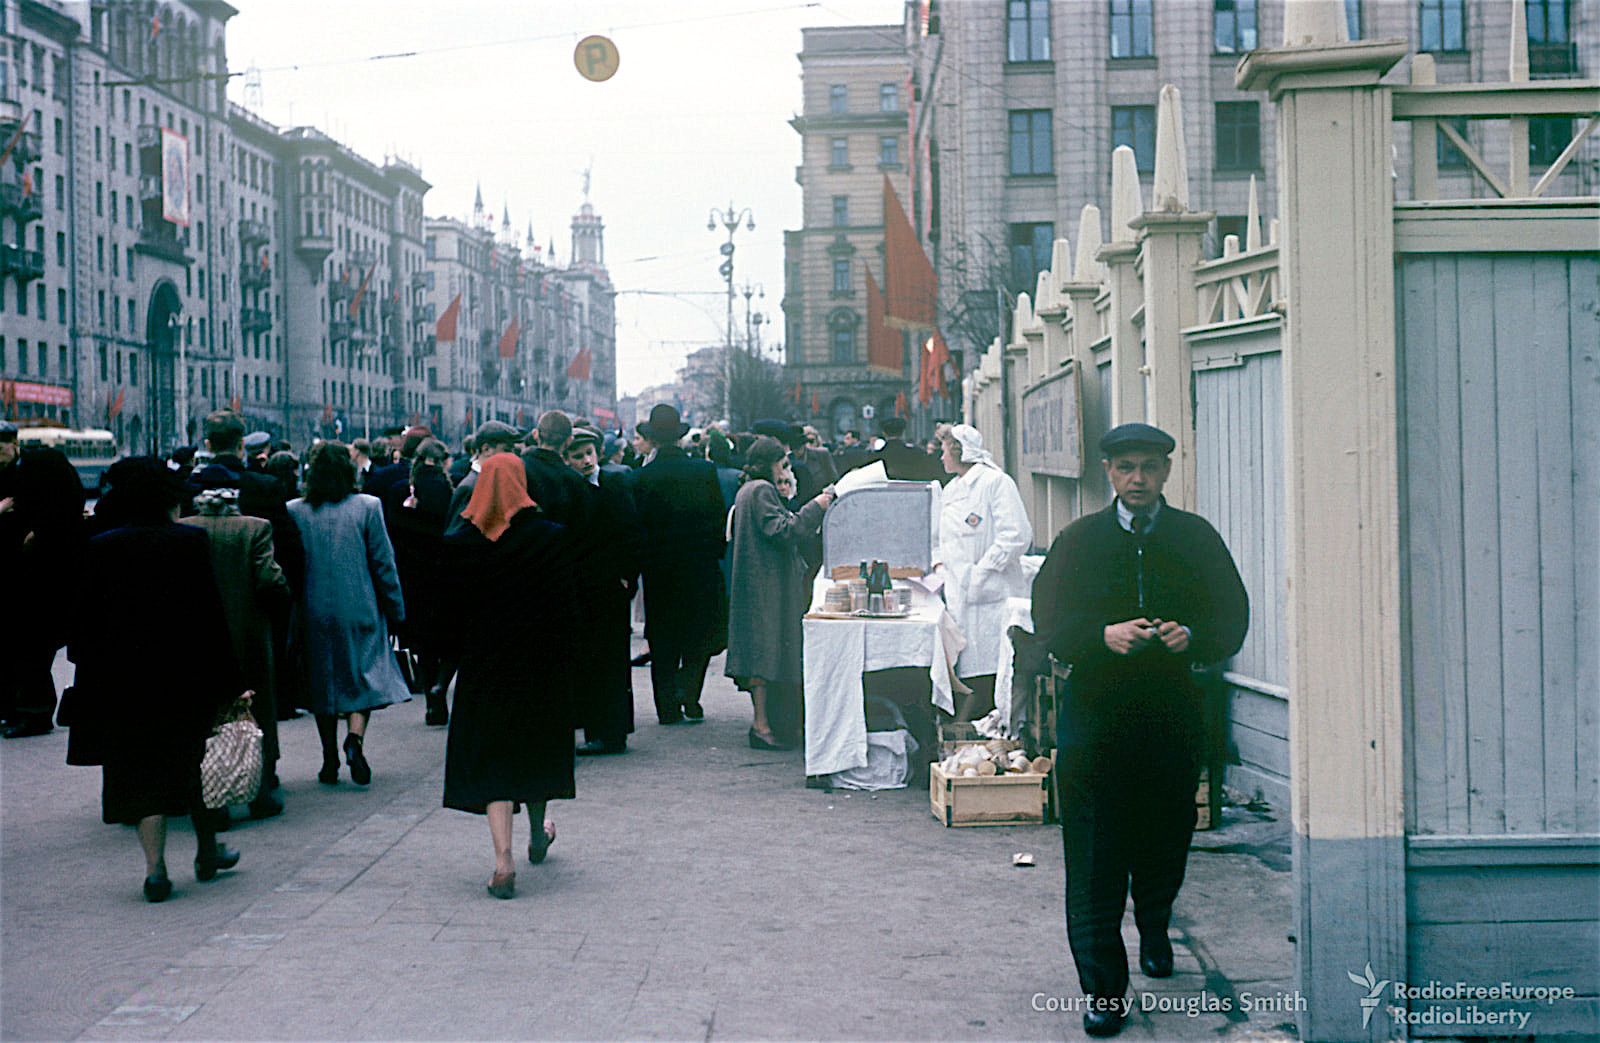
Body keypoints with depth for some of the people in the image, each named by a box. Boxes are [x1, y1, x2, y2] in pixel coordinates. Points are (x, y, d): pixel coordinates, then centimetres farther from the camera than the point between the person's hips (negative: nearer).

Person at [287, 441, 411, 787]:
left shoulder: (295, 511, -3)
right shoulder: (367, 507, -7)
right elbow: (383, 563, -3)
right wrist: (395, 611, 5)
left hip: (314, 612, 2)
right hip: (359, 610, -2)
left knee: (322, 682, 11)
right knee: (364, 674, 9)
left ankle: (330, 760, 14)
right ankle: (355, 737, -14)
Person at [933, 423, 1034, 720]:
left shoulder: (996, 482, -6)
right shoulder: (951, 490, 21)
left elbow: (1017, 535, -14)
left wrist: (979, 573, -14)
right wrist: (940, 563, 10)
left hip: (989, 594, -7)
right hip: (957, 593, 7)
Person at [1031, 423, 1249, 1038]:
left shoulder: (1197, 540, 6)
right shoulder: (1079, 541, 4)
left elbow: (1231, 621, 2)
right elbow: (1051, 624, -2)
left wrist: (1191, 636, -18)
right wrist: (1105, 636, -20)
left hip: (1172, 714, 2)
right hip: (1095, 714, -1)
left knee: (1165, 841, 14)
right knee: (1094, 856, -4)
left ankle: (1154, 927, 46)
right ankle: (1102, 989, 3)